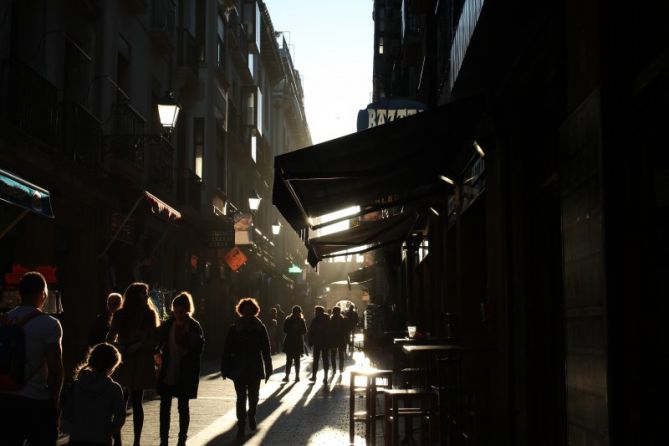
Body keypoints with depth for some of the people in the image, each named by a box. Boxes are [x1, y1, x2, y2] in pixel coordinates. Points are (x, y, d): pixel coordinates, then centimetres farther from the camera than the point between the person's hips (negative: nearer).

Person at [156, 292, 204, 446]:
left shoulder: (194, 327, -6)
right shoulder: (167, 325, 2)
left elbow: (198, 349, -6)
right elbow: (159, 342, 8)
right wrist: (158, 353, -10)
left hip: (185, 375, -3)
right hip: (167, 373, 3)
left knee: (183, 407, 7)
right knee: (164, 406, 6)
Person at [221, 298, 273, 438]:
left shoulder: (260, 328, -1)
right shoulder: (235, 328, -3)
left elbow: (266, 351, 1)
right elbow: (227, 350, -3)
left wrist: (268, 369, 0)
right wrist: (225, 369, -5)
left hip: (255, 369, 1)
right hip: (239, 369, -1)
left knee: (253, 397, 11)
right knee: (241, 398, 1)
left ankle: (251, 416, 37)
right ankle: (241, 424, 8)